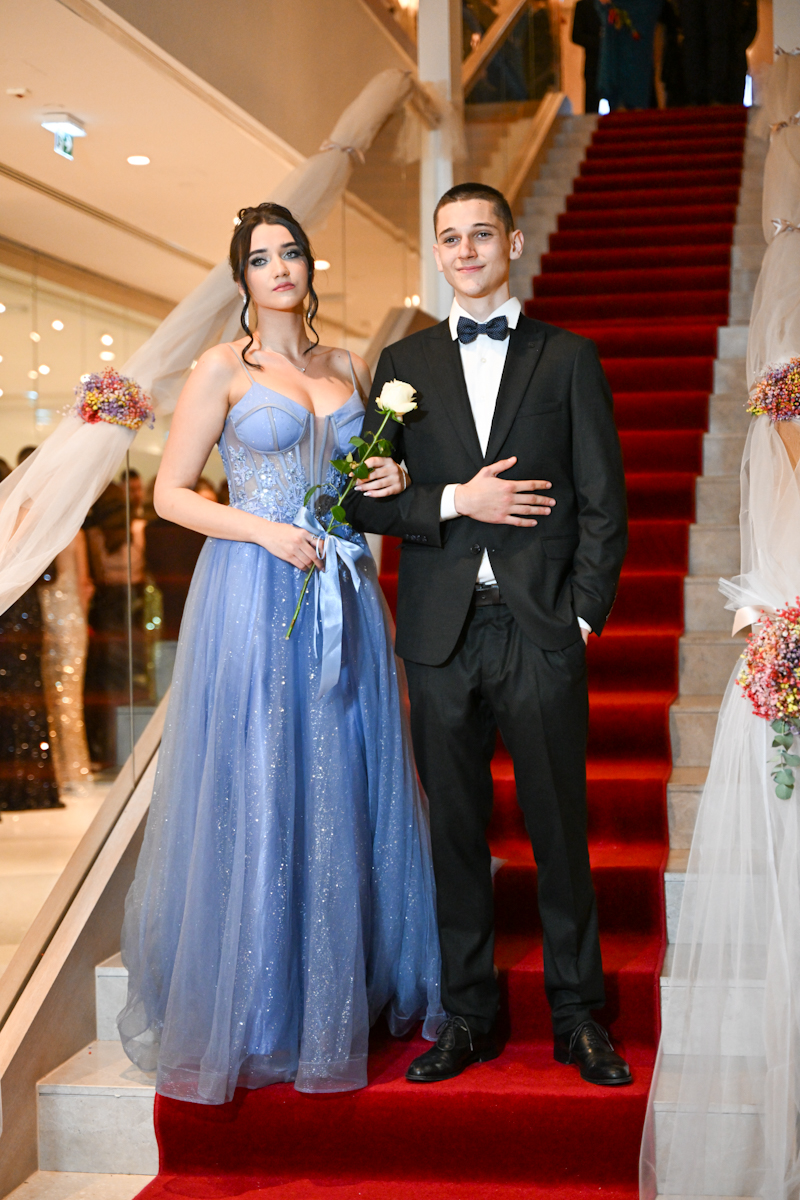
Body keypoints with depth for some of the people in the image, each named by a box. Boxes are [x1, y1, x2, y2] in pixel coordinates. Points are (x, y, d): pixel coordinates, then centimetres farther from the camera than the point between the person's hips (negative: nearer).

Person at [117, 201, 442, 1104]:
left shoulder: (347, 367, 13)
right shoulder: (224, 370, -1)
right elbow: (171, 494, -3)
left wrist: (394, 481, 2)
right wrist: (263, 529, -15)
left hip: (342, 597, 5)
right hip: (253, 597, -5)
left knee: (345, 794, 7)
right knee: (253, 799, -1)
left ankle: (343, 996, 21)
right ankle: (253, 1017, 11)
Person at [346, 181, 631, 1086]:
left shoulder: (568, 359, 7)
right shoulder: (404, 363, 11)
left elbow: (602, 501, 3)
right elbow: (366, 501, 6)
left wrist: (585, 615, -6)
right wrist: (456, 501, -9)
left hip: (540, 630, -1)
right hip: (442, 631, 2)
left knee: (560, 826, 4)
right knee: (455, 827, 8)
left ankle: (577, 1017, 17)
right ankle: (467, 1017, 19)